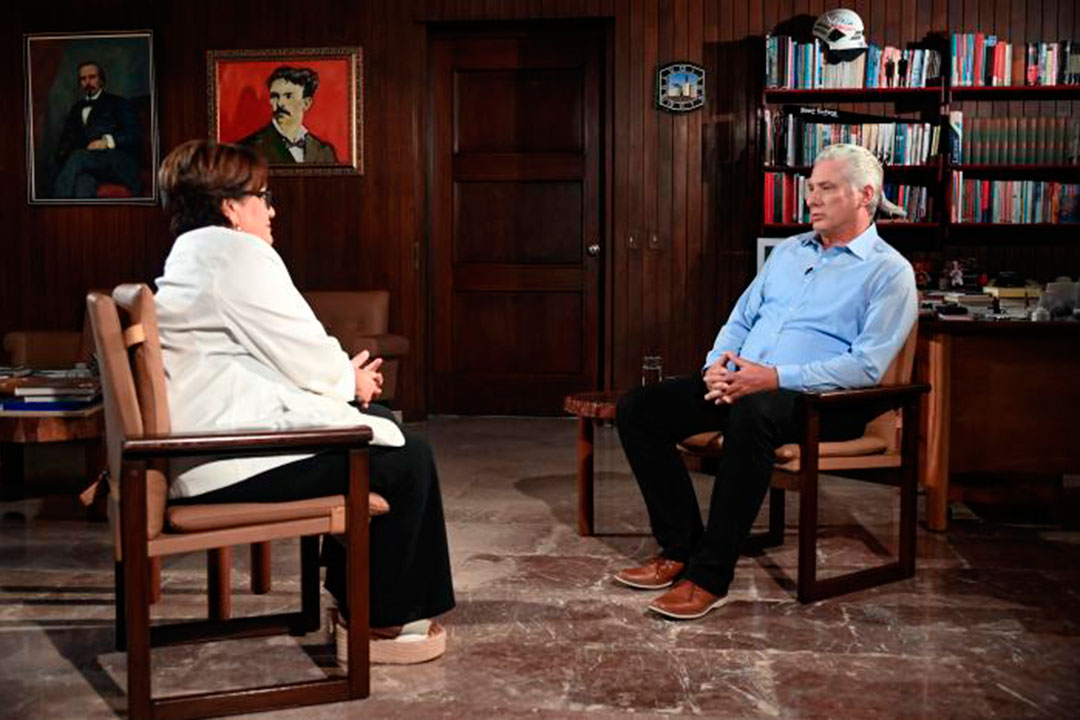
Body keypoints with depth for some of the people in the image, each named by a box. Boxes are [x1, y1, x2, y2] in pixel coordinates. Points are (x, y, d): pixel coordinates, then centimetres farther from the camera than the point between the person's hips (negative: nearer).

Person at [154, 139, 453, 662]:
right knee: (407, 458, -7)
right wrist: (350, 380, 7)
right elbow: (302, 357, -13)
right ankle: (378, 623, 5)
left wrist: (343, 375, 11)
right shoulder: (237, 253, -13)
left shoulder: (192, 255, 20)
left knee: (382, 424, 19)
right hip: (232, 464, -11)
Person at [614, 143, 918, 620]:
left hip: (819, 401, -7)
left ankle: (710, 576, -32)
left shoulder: (889, 272, -1)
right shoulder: (787, 251, 22)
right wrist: (716, 365, -1)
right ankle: (680, 549, -6)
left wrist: (777, 377, -23)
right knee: (637, 409, -11)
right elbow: (740, 320, 22)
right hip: (740, 383, 7)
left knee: (751, 413, -41)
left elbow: (866, 366, -13)